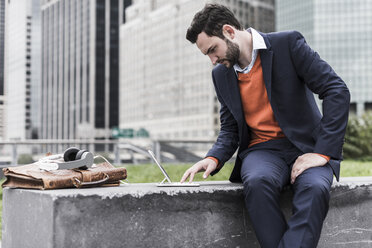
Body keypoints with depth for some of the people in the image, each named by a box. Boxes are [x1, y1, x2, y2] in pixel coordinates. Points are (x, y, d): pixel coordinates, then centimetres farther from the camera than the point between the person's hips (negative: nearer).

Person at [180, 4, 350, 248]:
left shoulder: (287, 44, -4)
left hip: (306, 147, -2)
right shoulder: (221, 74, 11)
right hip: (261, 150, 3)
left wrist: (323, 152, -15)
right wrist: (214, 158, -6)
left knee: (314, 188, -35)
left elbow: (337, 91, -8)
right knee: (258, 182, -33)